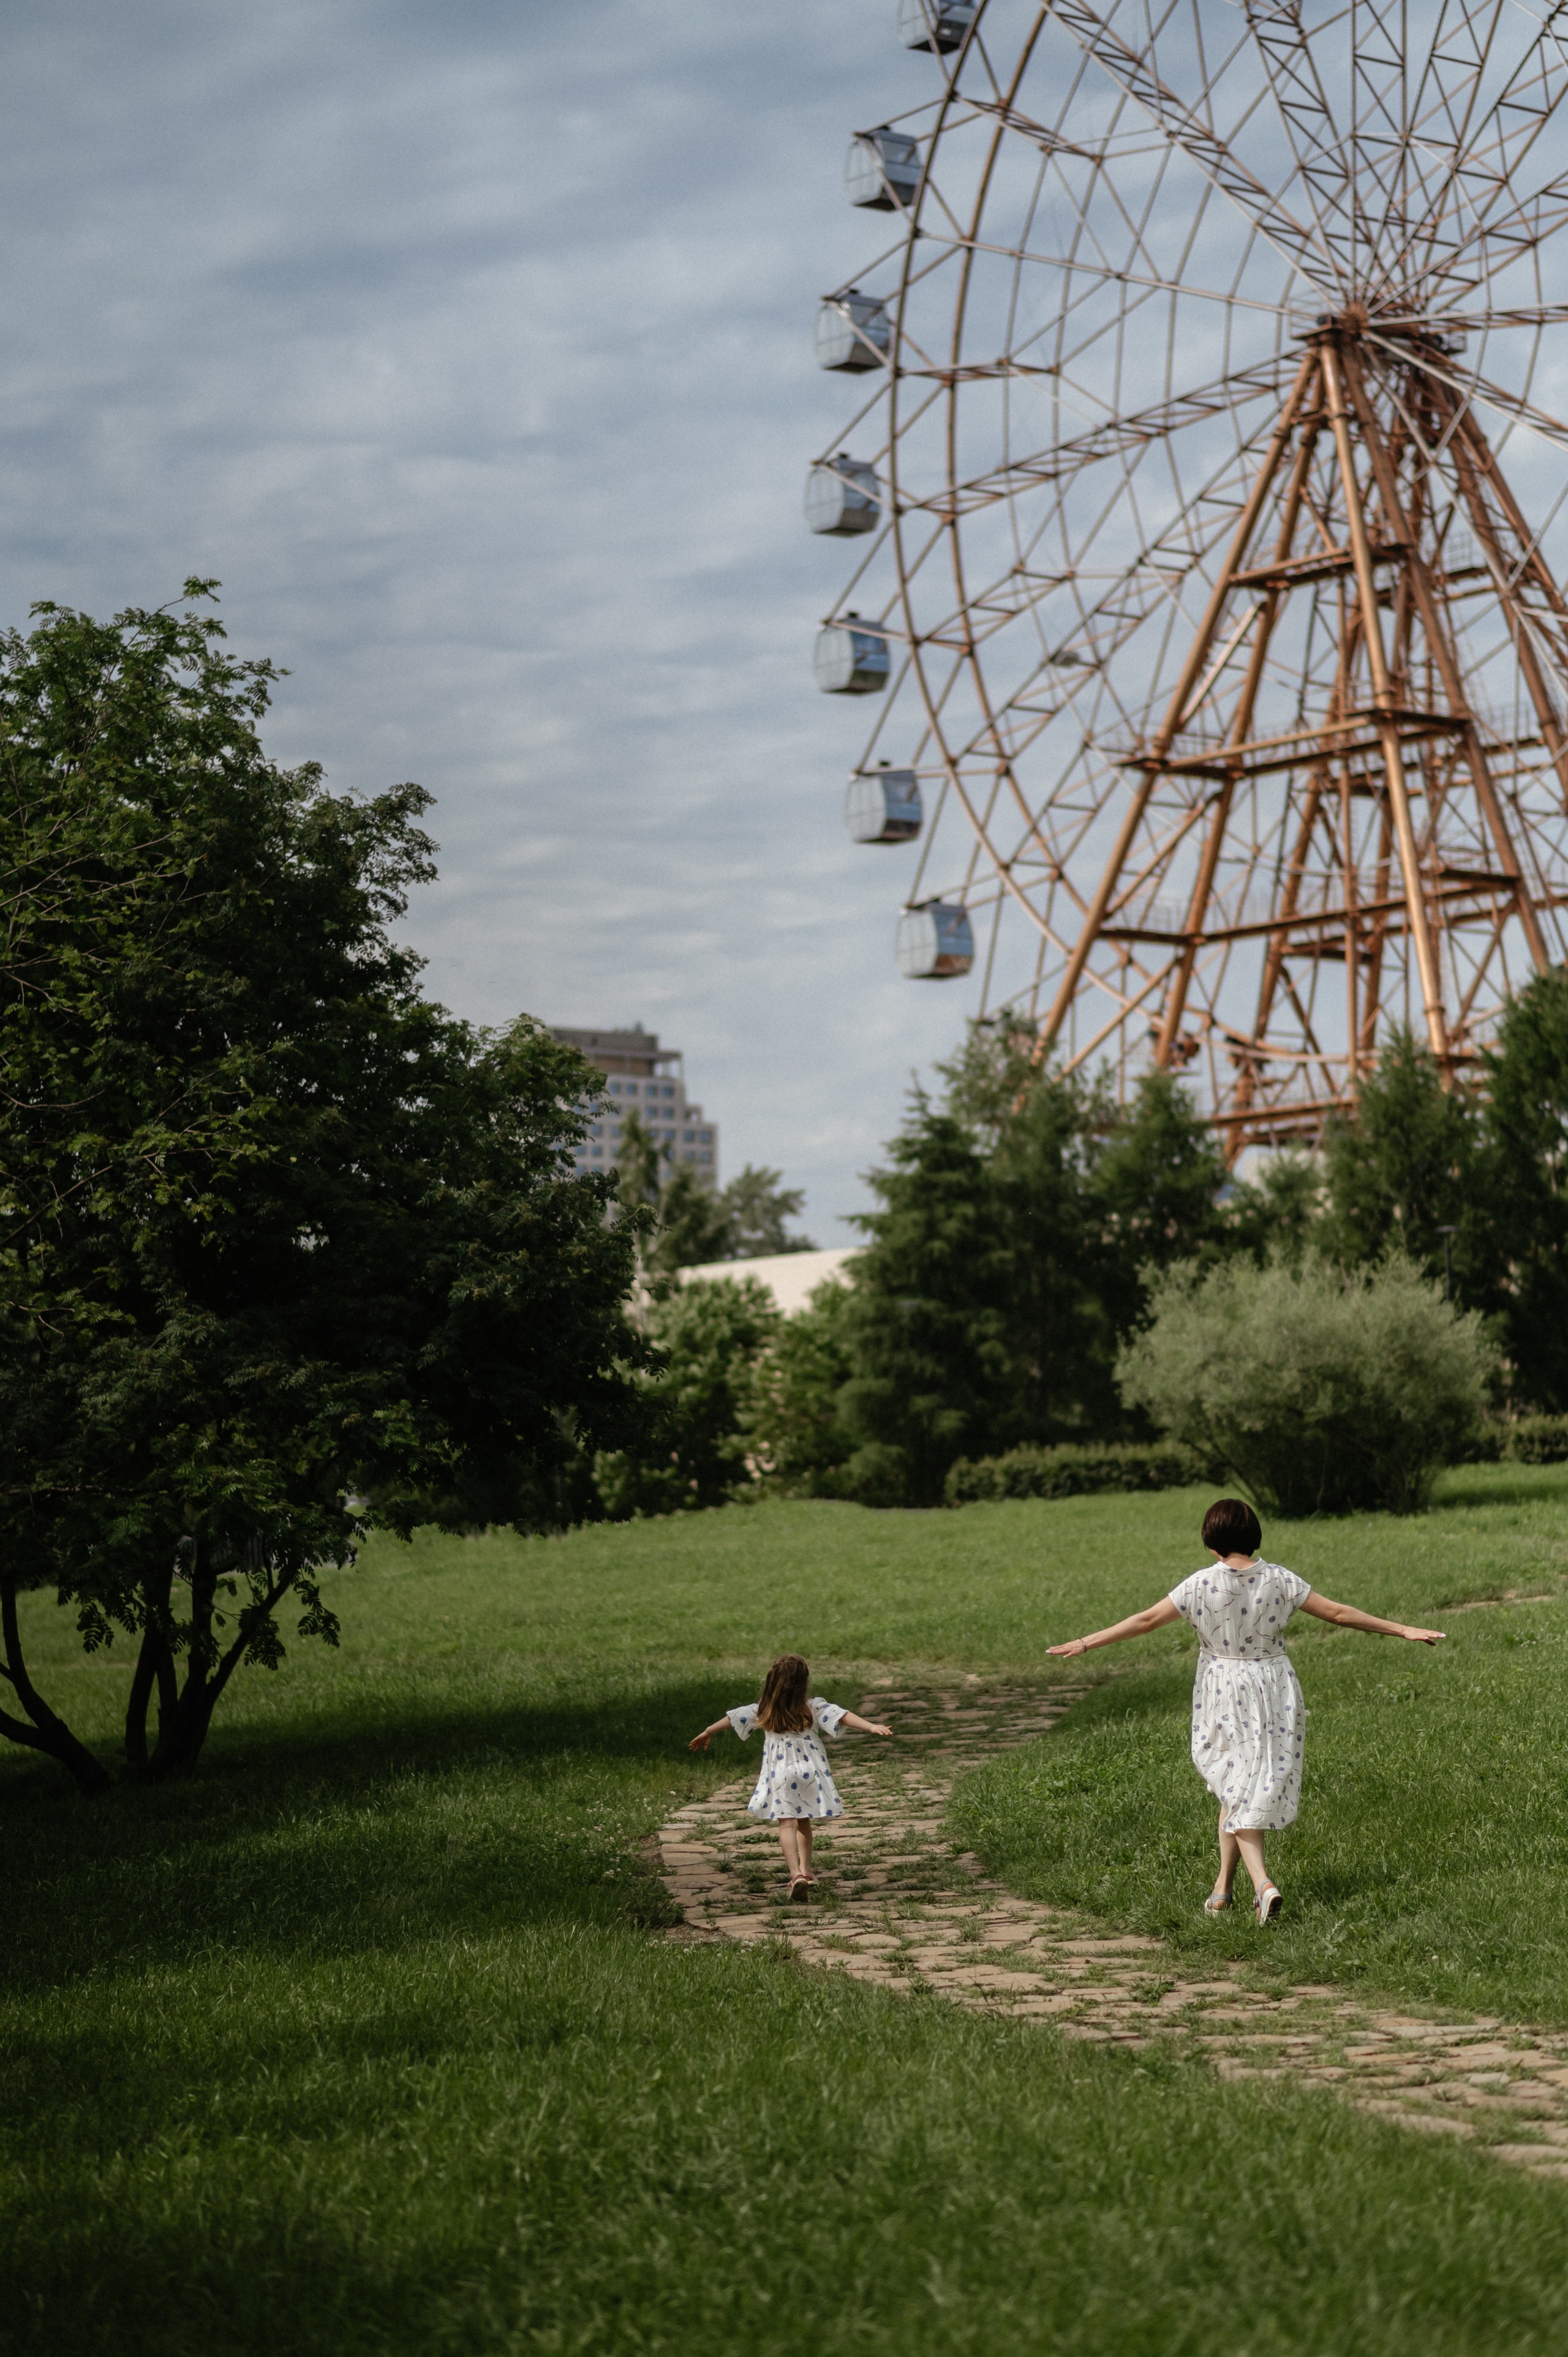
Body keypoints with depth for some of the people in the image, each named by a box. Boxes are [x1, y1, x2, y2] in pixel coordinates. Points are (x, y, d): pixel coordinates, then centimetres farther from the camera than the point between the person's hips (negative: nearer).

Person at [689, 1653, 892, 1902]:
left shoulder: (763, 1710, -1)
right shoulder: (813, 1707, -5)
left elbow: (733, 1717, 8)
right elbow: (841, 1716, -15)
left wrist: (707, 1733, 20)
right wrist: (872, 1727, -18)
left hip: (780, 1775, -1)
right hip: (810, 1771, 1)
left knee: (787, 1824, -5)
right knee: (804, 1822, 19)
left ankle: (796, 1874, -22)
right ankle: (805, 1871, 28)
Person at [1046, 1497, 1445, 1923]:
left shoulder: (1202, 1584, -11)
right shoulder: (1278, 1580, -5)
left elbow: (1147, 1620, -9)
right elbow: (1338, 1612, -3)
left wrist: (1086, 1643, -2)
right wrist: (1403, 1630, 5)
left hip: (1224, 1694, -2)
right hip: (1275, 1692, 2)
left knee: (1235, 1789, 6)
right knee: (1250, 1791, 14)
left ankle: (1262, 1883, -12)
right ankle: (1223, 1887, 20)